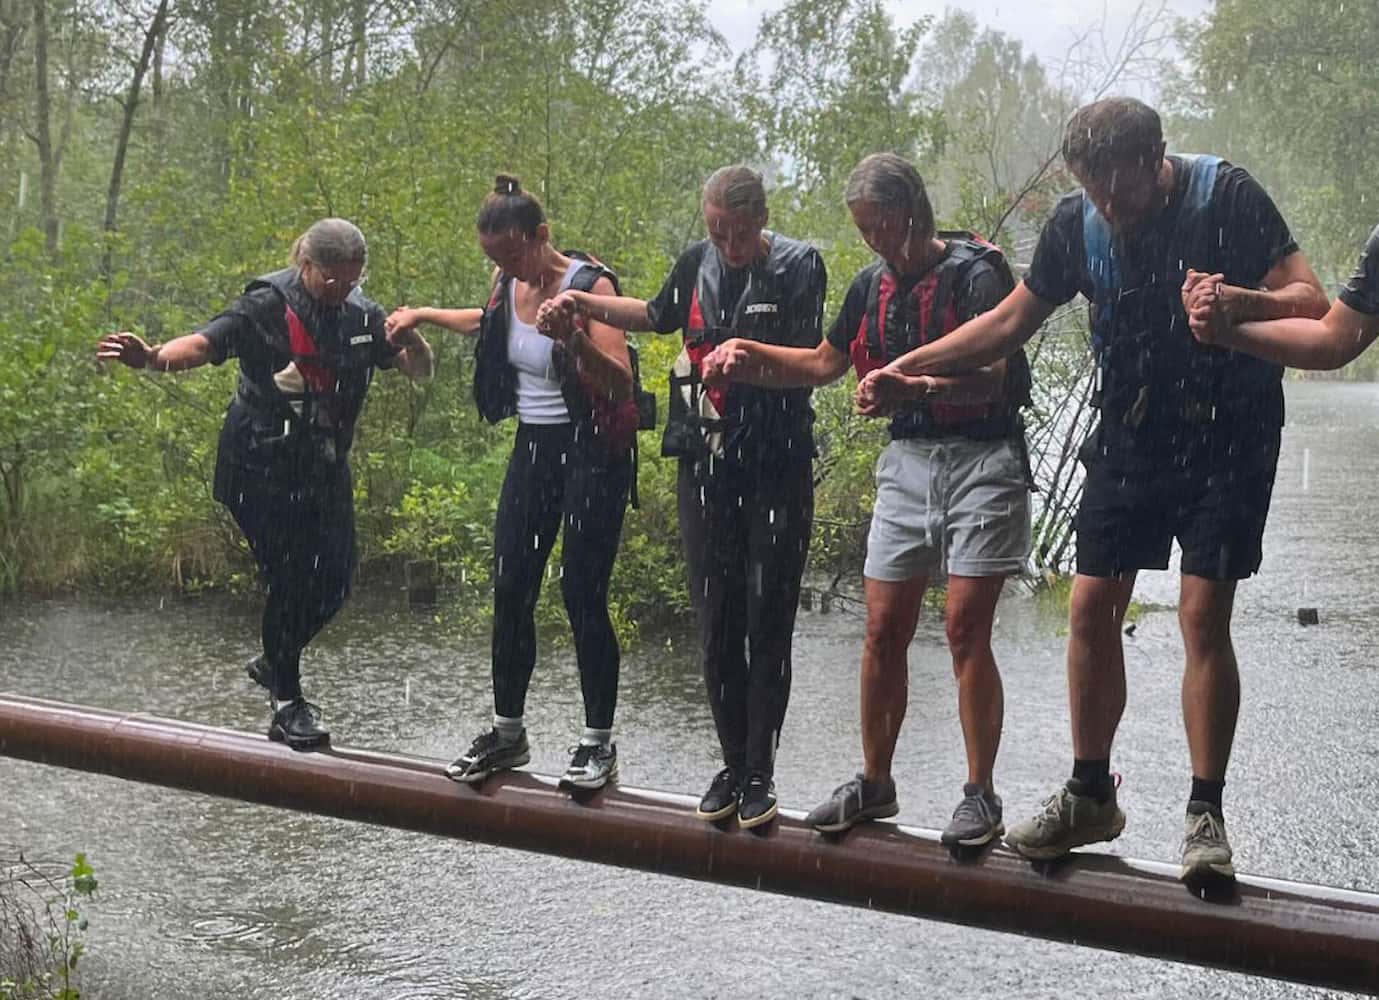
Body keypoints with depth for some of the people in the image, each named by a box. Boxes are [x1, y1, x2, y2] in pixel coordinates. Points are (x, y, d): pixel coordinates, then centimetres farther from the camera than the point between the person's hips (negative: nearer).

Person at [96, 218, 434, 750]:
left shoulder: (362, 316, 4)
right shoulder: (267, 306, -13)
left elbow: (420, 370, 8)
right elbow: (204, 344, -25)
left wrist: (410, 337, -16)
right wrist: (153, 357, -46)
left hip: (324, 466, 6)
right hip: (264, 469, -6)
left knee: (335, 577, 8)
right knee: (290, 579, -7)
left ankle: (273, 661, 35)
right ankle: (287, 706, 8)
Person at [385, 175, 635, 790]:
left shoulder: (590, 285, -16)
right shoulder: (509, 286, 4)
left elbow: (621, 383, -24)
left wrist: (577, 342, -40)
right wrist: (422, 316, 29)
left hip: (591, 452, -7)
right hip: (532, 448, 7)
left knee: (582, 594, -8)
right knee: (510, 590, 5)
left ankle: (598, 743, 3)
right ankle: (508, 733, 17)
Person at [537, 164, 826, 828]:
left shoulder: (798, 267, -5)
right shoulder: (698, 263, 9)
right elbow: (657, 315, 29)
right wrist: (583, 303, 21)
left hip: (778, 468, -4)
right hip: (705, 463, 4)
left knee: (767, 623, -2)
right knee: (715, 621, 5)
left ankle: (760, 772, 9)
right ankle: (732, 764, 17)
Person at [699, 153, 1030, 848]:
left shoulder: (975, 273, -11)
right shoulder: (873, 285, 11)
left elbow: (990, 375, -23)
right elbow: (825, 362, 24)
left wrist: (913, 385, -39)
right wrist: (750, 354, 11)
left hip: (980, 458, -6)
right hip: (907, 459, 6)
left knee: (965, 628, -10)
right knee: (883, 628, 4)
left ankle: (981, 796, -1)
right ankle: (874, 783, 17)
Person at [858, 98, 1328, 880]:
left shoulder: (1226, 197, -16)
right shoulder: (1078, 223, -3)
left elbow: (1311, 303, -20)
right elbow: (1011, 321, 8)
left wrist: (1243, 303, -42)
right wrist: (907, 370, 1)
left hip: (1227, 440, -5)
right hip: (1132, 437, 5)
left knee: (1204, 614, -11)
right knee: (1092, 609, 3)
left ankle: (1206, 816, 0)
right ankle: (1090, 798, 17)